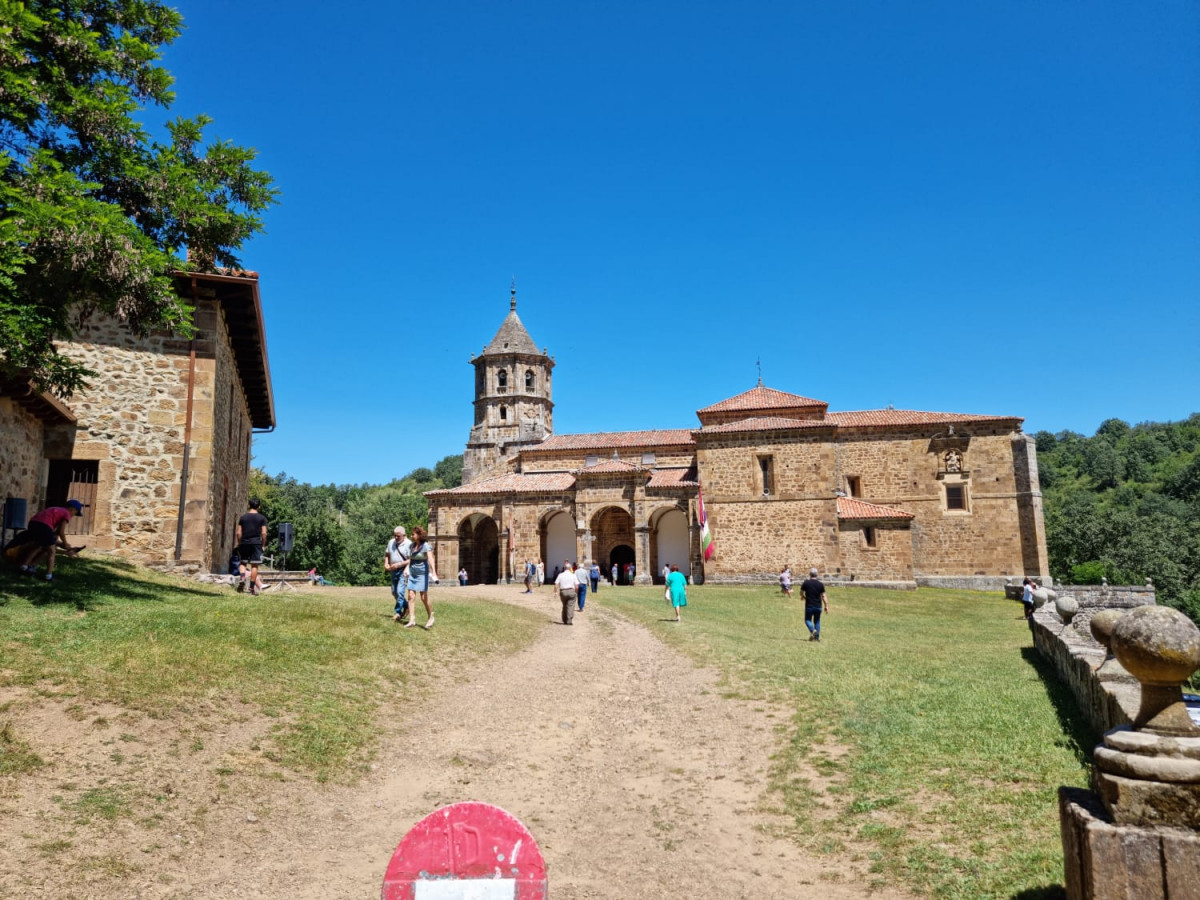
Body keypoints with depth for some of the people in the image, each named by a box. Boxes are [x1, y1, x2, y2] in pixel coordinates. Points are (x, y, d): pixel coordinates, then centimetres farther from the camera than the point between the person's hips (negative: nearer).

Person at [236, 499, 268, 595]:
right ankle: (252, 588, 0)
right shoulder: (262, 518, 1)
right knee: (254, 565, 1)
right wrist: (263, 545, 4)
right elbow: (264, 533, -5)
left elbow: (239, 533, 4)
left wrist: (239, 544, 13)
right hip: (256, 543, -2)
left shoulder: (243, 517, 6)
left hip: (244, 543, 2)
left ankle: (242, 578, -10)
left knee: (243, 563, 17)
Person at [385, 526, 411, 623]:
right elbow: (387, 554, 19)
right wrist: (386, 564, 2)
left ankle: (397, 612, 0)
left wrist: (399, 564, -22)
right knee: (394, 592, 14)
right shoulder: (391, 542, 7)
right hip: (393, 571, 7)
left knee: (400, 591, -12)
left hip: (403, 571, -7)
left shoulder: (409, 544, -14)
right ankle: (406, 607, 32)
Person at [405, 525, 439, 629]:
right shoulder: (412, 546, 9)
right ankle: (412, 620, 0)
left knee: (424, 597, -4)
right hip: (412, 573, 6)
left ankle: (430, 617, 14)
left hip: (422, 573, -6)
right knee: (411, 596, -2)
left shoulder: (426, 546, -12)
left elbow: (431, 559, -24)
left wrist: (434, 573, -35)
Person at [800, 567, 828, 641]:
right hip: (818, 606, 3)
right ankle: (817, 637, 11)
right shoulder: (820, 584, -2)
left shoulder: (806, 583, -8)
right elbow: (823, 596, -2)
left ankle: (812, 630, -18)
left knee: (808, 620, 10)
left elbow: (801, 592, 4)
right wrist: (826, 606, 4)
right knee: (817, 621, 15)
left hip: (809, 606, -2)